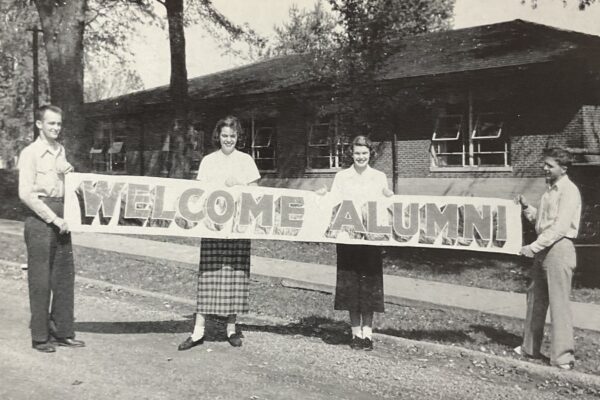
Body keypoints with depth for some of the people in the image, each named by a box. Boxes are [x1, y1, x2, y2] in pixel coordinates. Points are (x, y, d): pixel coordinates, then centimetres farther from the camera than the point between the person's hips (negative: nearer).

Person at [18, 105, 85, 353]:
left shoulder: (61, 151, 14)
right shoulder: (30, 153, -7)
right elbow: (25, 194, -15)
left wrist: (69, 173, 3)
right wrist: (53, 218, -16)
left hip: (60, 217, 7)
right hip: (40, 218, -7)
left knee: (65, 276, 8)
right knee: (40, 279, 0)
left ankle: (63, 332, 19)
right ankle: (40, 337, 11)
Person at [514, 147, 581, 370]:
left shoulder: (569, 191, -11)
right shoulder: (550, 190, 17)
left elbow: (560, 226, -20)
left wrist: (534, 246, -22)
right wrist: (526, 207, 7)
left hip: (559, 249, -9)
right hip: (543, 250, 9)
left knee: (559, 303, -6)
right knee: (535, 298, 14)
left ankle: (563, 357, 2)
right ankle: (530, 348, 26)